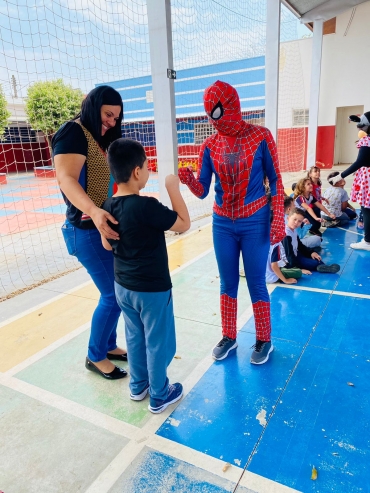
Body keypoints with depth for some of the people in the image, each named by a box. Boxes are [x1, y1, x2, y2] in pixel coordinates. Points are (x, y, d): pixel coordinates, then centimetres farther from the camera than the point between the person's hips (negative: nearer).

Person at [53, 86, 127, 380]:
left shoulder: (102, 138, 15)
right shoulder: (73, 133, -12)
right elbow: (66, 179, -28)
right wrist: (93, 211, -45)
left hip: (109, 226, 9)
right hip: (88, 230, -9)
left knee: (117, 290, 13)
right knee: (113, 294, -4)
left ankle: (109, 345, 31)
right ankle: (95, 356, 18)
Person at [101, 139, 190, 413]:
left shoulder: (109, 206, -3)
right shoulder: (146, 206, -26)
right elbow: (184, 224, -15)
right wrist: (174, 189, -9)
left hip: (123, 286, 7)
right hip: (152, 288, -7)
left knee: (135, 337, 23)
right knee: (158, 342, 12)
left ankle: (138, 386, 41)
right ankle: (159, 396, 30)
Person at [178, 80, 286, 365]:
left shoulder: (260, 136, -6)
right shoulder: (210, 145, 1)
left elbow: (275, 180, -3)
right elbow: (202, 191, -1)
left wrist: (278, 220, -9)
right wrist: (188, 180, -23)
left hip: (255, 223, -3)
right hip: (223, 224, 3)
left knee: (256, 284, 5)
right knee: (228, 283, 12)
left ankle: (264, 341, 25)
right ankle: (229, 337, 30)